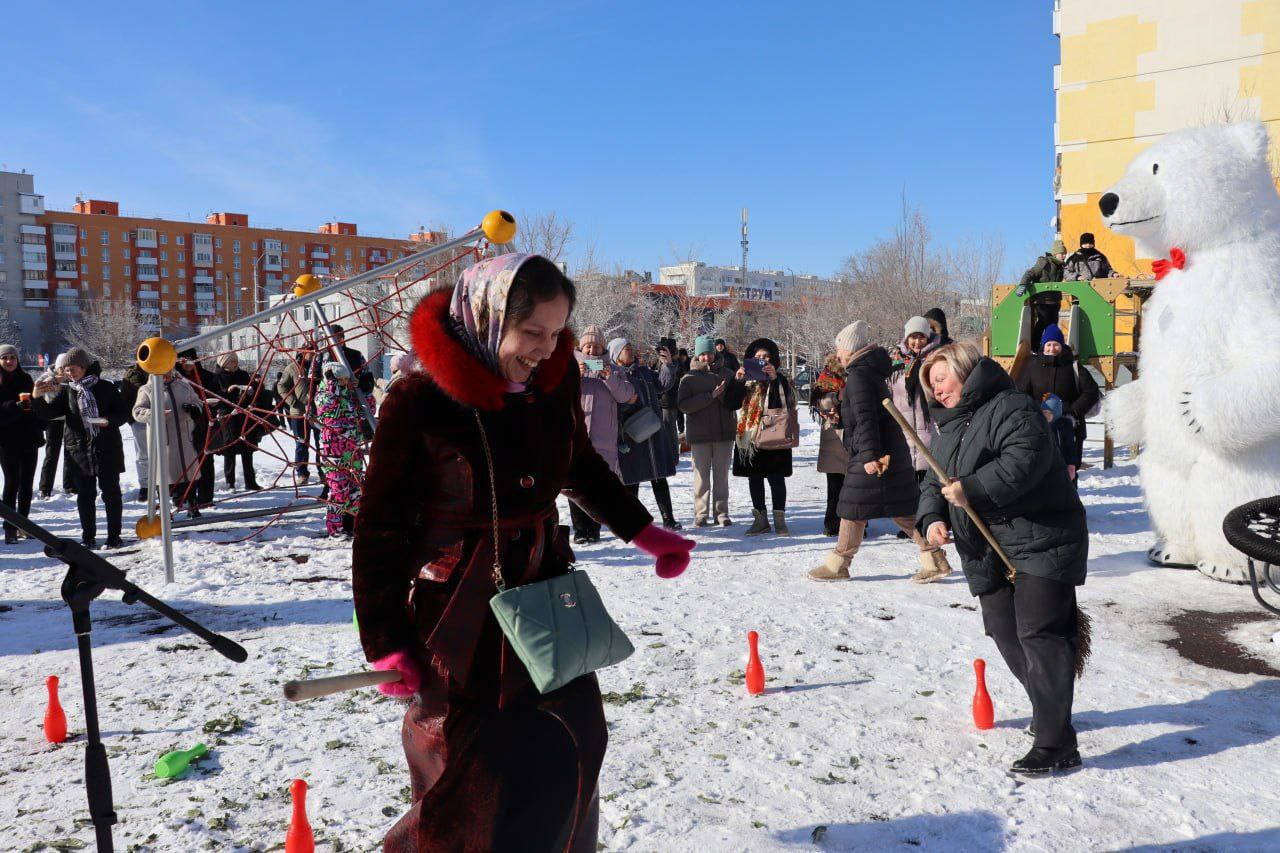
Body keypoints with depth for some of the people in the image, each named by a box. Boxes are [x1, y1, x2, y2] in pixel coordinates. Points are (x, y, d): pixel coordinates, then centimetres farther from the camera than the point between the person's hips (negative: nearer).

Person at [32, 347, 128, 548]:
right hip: (79, 449, 2)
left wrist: (108, 420, -17)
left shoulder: (106, 388, 0)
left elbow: (122, 414, 3)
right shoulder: (66, 391, 8)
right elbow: (48, 413, 0)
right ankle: (88, 536, 15)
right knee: (85, 494, 6)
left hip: (107, 448, -2)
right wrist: (37, 397, -17)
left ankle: (114, 535, 11)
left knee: (111, 492, 2)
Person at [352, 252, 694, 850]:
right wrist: (387, 644, -10)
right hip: (459, 609, -4)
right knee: (467, 771, 6)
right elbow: (381, 528, -11)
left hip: (544, 585, 4)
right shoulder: (420, 400, -18)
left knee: (571, 743, 5)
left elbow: (582, 467, 14)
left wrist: (644, 532, 15)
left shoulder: (555, 377, -5)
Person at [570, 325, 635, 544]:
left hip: (603, 437, 1)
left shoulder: (612, 370, 16)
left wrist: (610, 378, -12)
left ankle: (594, 529, 9)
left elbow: (626, 395, 2)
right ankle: (580, 530, 1)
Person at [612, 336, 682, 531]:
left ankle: (668, 519, 13)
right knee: (631, 480, 1)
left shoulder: (644, 371, 17)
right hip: (629, 434, -5)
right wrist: (626, 402, -24)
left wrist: (668, 364, -1)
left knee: (659, 477, 8)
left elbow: (663, 384, 9)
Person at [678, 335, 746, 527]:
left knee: (721, 475, 9)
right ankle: (701, 513, 12)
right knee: (701, 475, 5)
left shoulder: (727, 374, 7)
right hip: (699, 434, -2)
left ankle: (721, 512, 16)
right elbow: (683, 405, -11)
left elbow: (736, 400, 7)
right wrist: (711, 396, -17)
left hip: (724, 432, 2)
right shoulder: (689, 378, 1)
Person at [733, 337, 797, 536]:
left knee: (776, 478, -1)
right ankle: (760, 519, 18)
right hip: (750, 434, 4)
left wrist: (775, 379, -22)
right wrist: (736, 381, -9)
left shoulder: (780, 379, 1)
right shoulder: (747, 378, 11)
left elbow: (790, 401, -15)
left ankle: (779, 519, 8)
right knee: (754, 478, 9)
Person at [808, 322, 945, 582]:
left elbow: (865, 418, -21)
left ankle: (837, 565, 9)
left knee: (854, 507, 0)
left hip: (872, 455, -9)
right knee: (901, 507, 11)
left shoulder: (858, 375, -13)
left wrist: (869, 455, -24)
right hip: (891, 451, 9)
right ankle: (934, 557, 12)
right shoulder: (872, 372, 17)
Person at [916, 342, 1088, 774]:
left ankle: (1056, 745, -9)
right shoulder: (948, 428, 17)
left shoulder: (1010, 409, -12)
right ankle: (1049, 709, 38)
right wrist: (932, 516, -4)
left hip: (1040, 541, -9)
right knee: (1005, 633, 15)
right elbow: (935, 481, 16)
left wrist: (972, 489, -29)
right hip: (990, 551, 9)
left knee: (1039, 634, -13)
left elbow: (1026, 459, -29)